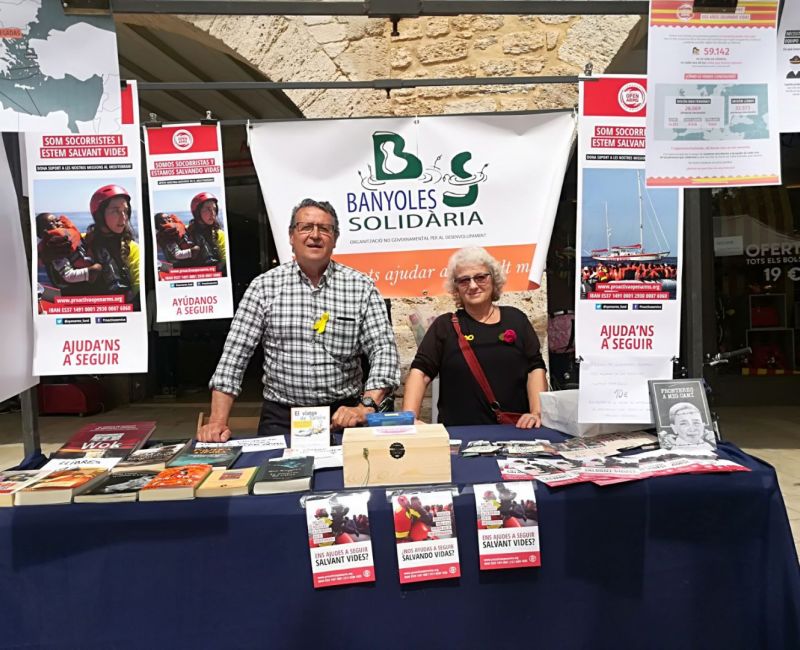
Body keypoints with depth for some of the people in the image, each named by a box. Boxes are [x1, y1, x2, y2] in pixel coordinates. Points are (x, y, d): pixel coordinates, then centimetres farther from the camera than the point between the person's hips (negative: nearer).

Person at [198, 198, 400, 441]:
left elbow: (383, 351, -4)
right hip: (280, 417, 0)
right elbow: (235, 354, 0)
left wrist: (366, 407, -19)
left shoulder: (362, 287, 0)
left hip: (343, 415, 0)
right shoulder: (264, 286, 1)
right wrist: (218, 421, -8)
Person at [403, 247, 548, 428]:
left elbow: (535, 368, 9)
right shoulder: (445, 325, 9)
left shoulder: (516, 319, 14)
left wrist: (537, 413, -6)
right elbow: (420, 372, 1)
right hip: (459, 433, -1)